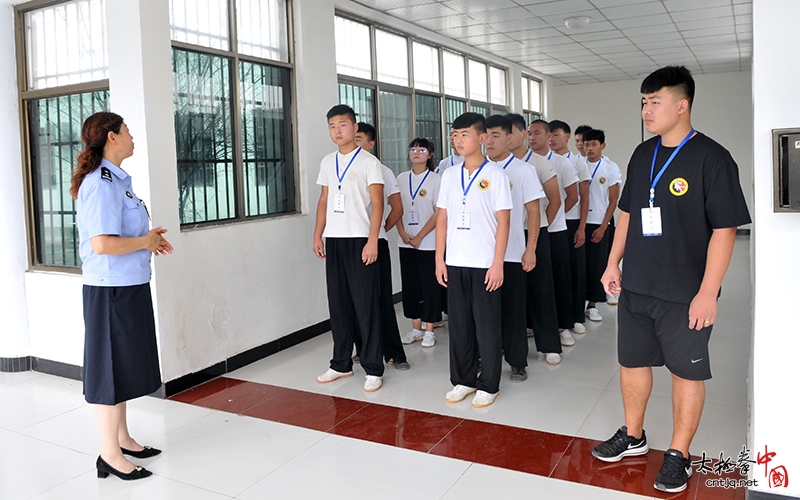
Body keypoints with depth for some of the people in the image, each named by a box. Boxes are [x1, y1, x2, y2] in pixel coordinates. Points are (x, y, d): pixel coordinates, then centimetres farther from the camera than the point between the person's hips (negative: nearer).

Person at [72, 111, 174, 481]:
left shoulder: (115, 180, 13)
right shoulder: (101, 184, -18)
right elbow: (102, 243, -26)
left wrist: (149, 239, 8)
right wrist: (145, 242, -14)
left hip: (129, 286, 10)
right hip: (112, 289, -10)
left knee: (125, 365, 18)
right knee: (111, 367, 0)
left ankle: (122, 438, 32)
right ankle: (110, 455, 13)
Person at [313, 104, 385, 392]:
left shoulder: (369, 161, -3)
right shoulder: (327, 162, 14)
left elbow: (377, 203, -8)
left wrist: (372, 241, -16)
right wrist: (317, 235, 11)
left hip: (360, 240, -5)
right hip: (334, 240, 6)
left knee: (365, 305, -3)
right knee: (338, 304, 10)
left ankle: (373, 369, 6)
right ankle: (341, 364, 21)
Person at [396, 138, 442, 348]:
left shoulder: (436, 180, -5)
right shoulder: (401, 179, 8)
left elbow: (438, 213, -8)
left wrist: (419, 237, -13)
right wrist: (403, 234, -5)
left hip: (428, 242, -4)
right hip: (406, 242, 4)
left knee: (430, 285, 1)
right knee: (410, 285, 9)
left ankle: (429, 331, 11)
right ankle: (416, 328, 21)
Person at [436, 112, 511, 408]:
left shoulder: (495, 175, -3)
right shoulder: (449, 175, 9)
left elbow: (503, 222, -6)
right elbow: (442, 219, 10)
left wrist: (497, 264, -11)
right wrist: (439, 258, 4)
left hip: (484, 264, -4)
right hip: (455, 263, 4)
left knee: (486, 325, 3)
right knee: (459, 324, 10)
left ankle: (488, 385, 16)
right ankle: (463, 380, 23)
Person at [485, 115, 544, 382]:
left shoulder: (523, 170, -1)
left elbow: (533, 212, -2)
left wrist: (531, 249, -9)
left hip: (513, 254, -2)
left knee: (514, 308, 5)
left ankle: (517, 362, 17)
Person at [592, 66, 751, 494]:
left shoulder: (711, 158, -12)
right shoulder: (642, 155, 7)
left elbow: (724, 229, -14)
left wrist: (708, 292, -18)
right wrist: (613, 263, 12)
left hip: (685, 293, -6)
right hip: (635, 286, 6)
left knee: (686, 372, 8)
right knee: (632, 361, 15)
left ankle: (678, 454, 24)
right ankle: (632, 436, 35)